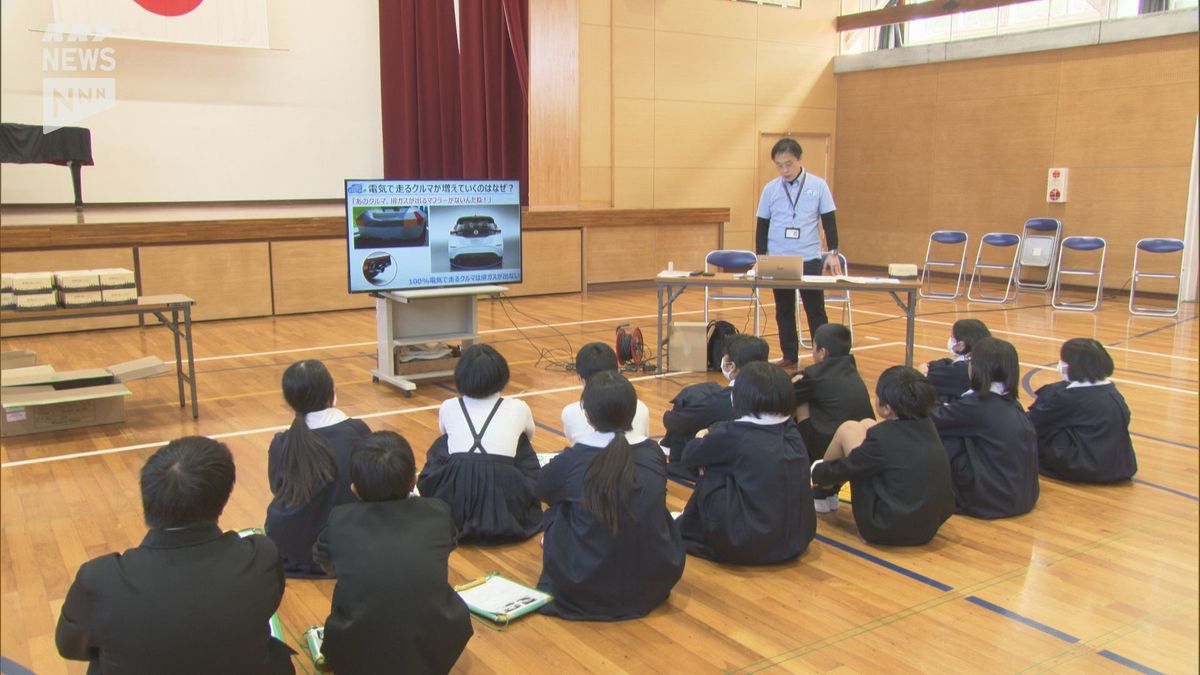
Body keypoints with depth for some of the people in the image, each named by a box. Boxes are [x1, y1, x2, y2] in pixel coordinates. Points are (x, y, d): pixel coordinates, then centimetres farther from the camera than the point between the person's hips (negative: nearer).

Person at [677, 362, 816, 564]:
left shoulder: (733, 434, -12)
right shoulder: (792, 432, 5)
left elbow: (689, 455, 2)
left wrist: (706, 441, 23)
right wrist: (714, 438, 21)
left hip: (746, 546, -6)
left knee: (712, 475, 9)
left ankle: (687, 530, 28)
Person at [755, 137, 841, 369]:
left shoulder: (818, 185, -1)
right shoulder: (770, 189, 3)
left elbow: (829, 221, 3)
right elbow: (762, 226, 8)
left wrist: (833, 252, -4)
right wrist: (761, 257, 3)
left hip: (810, 259, -2)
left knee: (815, 310, 2)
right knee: (784, 311, 8)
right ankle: (789, 356, 17)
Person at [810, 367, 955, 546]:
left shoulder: (882, 437, -22)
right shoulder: (927, 426, -2)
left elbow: (846, 468, -6)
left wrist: (816, 472, 13)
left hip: (888, 530, -7)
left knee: (849, 429, 3)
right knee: (866, 424, 13)